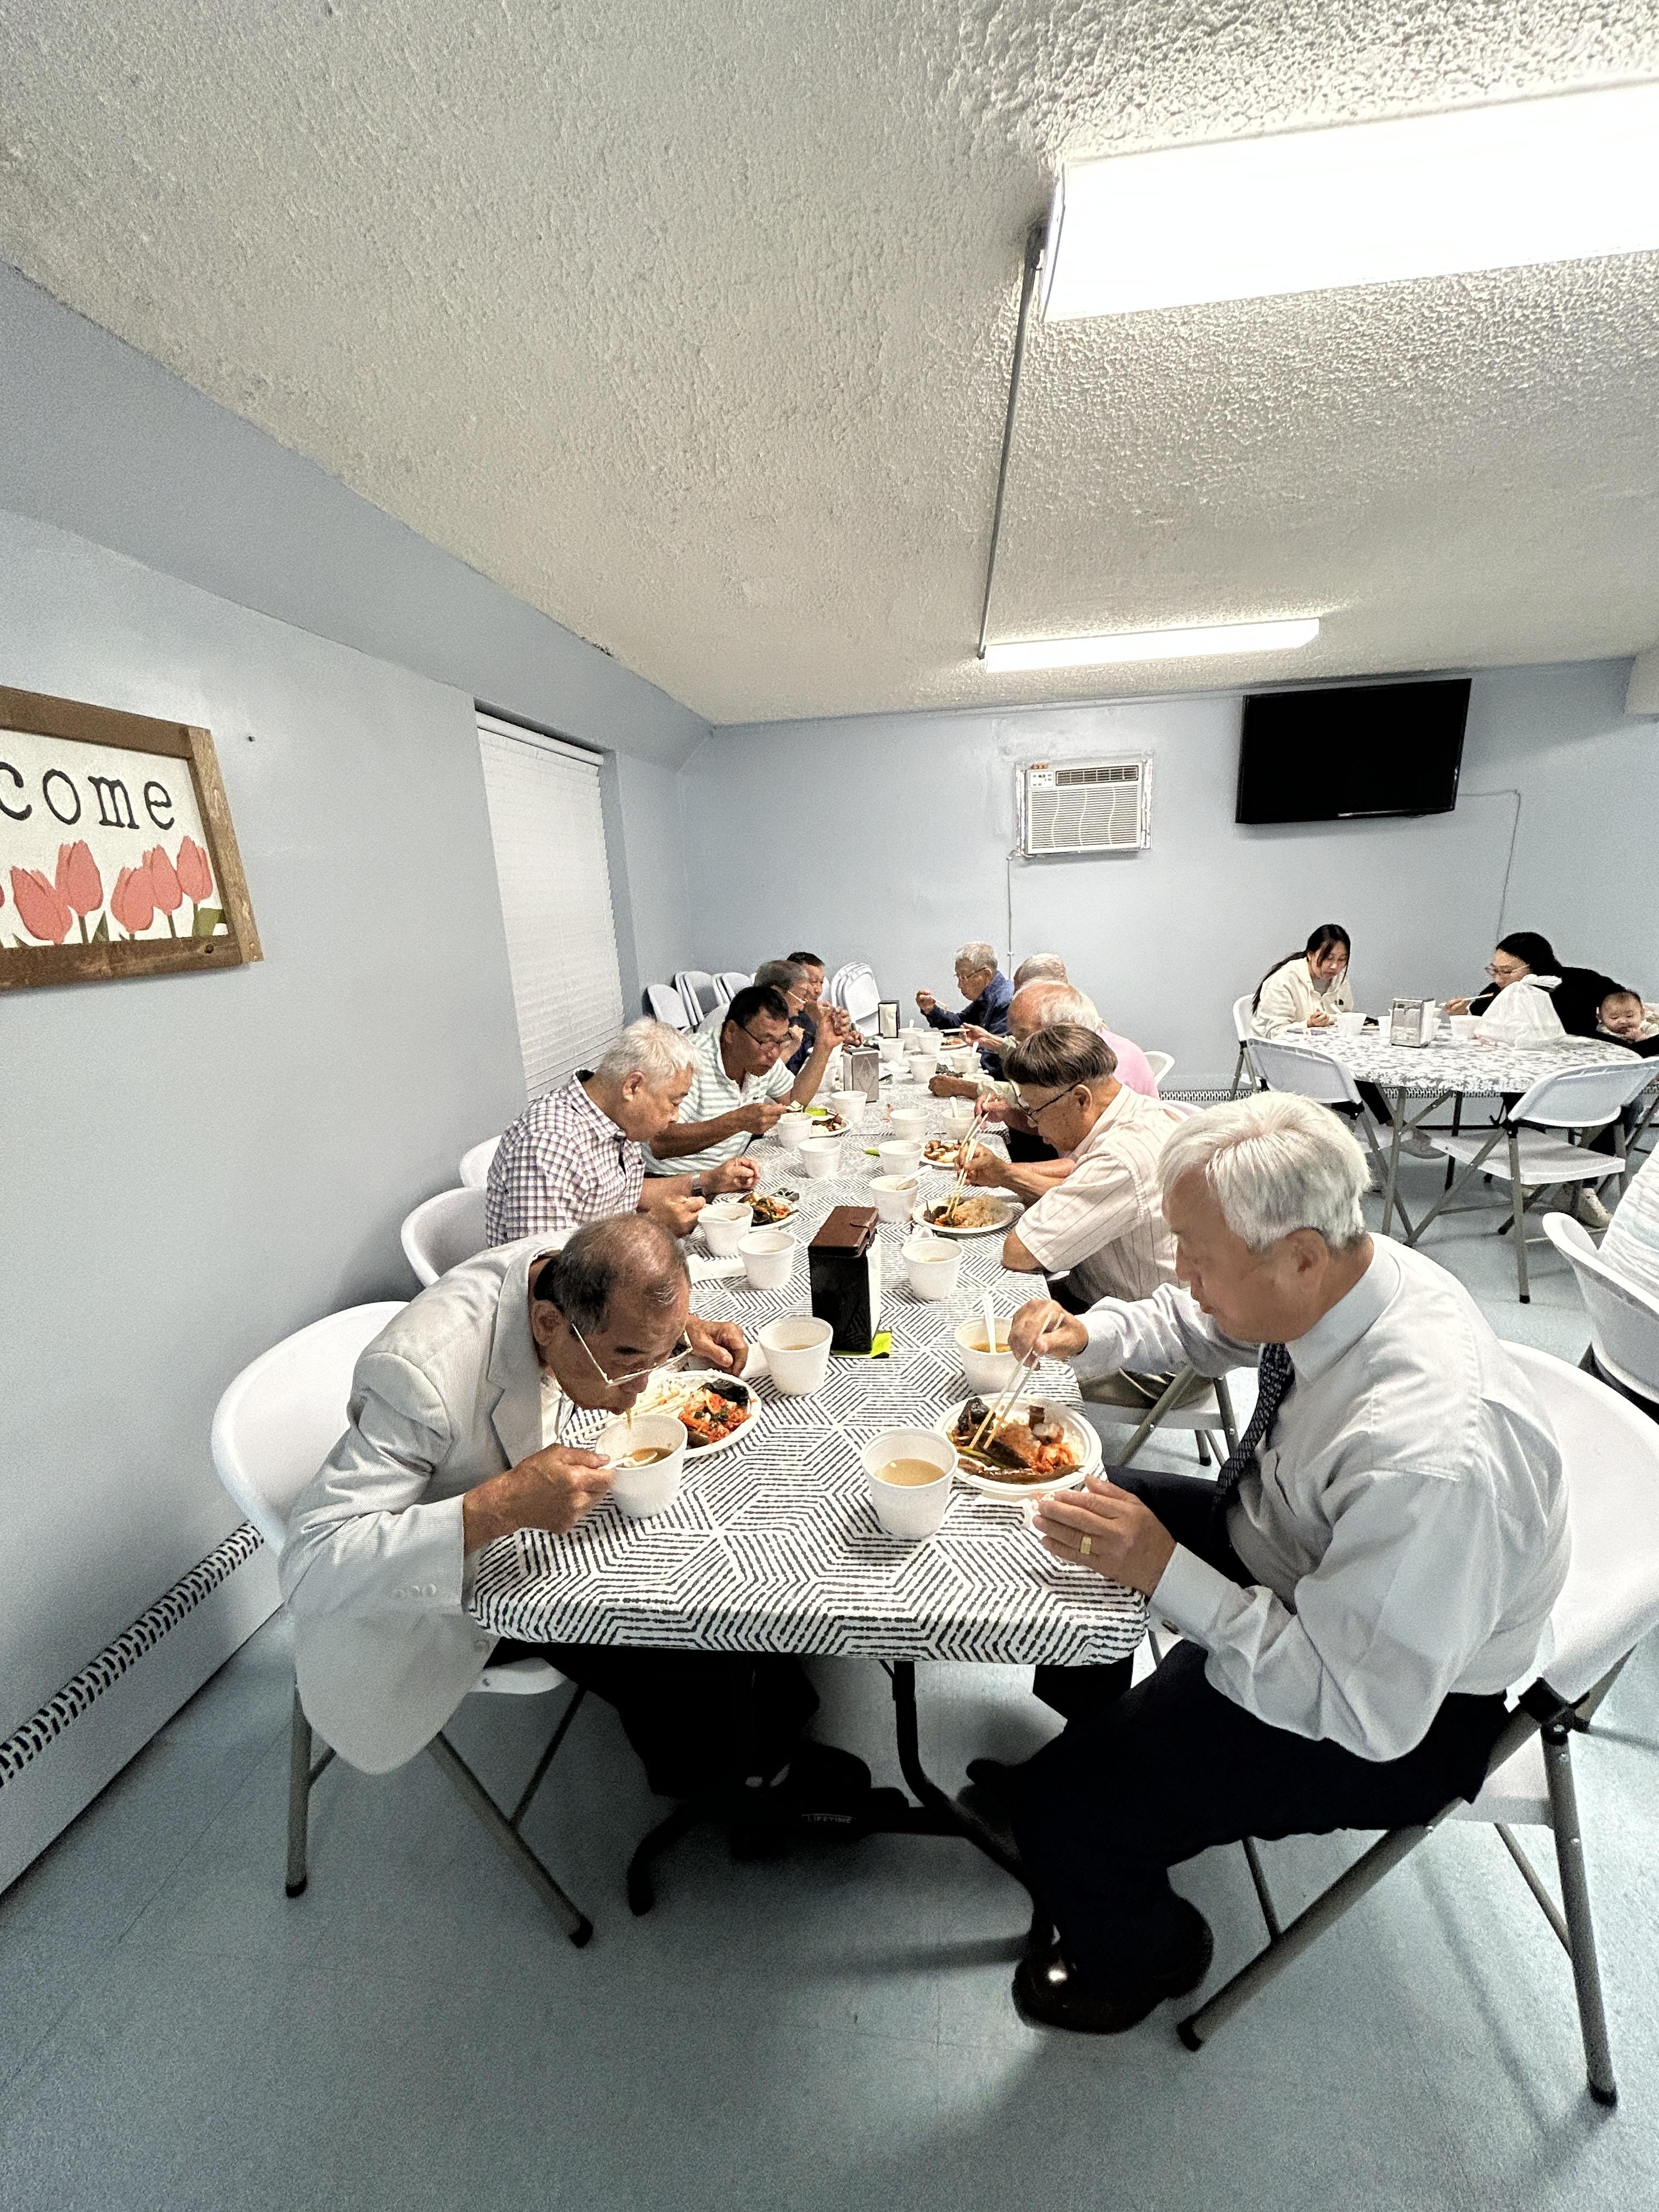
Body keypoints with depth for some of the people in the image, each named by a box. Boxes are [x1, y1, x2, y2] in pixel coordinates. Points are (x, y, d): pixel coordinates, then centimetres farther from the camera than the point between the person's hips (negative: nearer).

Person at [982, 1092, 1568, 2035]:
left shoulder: (1435, 1455, -39)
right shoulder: (1346, 1272, -16)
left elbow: (1368, 1708, -29)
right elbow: (1205, 1323, 5)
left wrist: (1163, 1569, -31)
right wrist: (1088, 1334, -10)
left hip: (1401, 1708, -7)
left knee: (1064, 1816, -11)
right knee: (1086, 1518, 13)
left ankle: (1144, 1954, 27)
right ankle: (1086, 1748, 38)